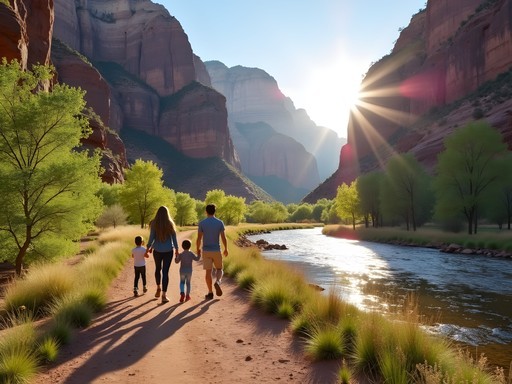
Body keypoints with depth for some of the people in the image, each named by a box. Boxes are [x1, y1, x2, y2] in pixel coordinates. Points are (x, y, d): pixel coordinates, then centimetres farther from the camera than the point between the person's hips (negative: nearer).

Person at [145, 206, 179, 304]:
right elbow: (174, 238, 0)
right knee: (165, 272, 1)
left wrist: (148, 247, 11)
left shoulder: (154, 224, -6)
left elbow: (151, 238, -4)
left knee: (158, 269, 24)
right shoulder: (170, 224, -4)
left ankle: (158, 288, 36)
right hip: (168, 251, -1)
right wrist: (176, 249, 11)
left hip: (157, 250, 1)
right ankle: (164, 295, -3)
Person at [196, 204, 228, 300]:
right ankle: (217, 282, -14)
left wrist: (198, 249, 9)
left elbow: (199, 238, -6)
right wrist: (226, 249, 9)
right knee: (219, 269, 15)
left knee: (208, 271, 6)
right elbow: (223, 238, -5)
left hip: (206, 251, 0)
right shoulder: (220, 223, -5)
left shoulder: (201, 223, -6)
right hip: (216, 251, 0)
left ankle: (210, 293, 6)